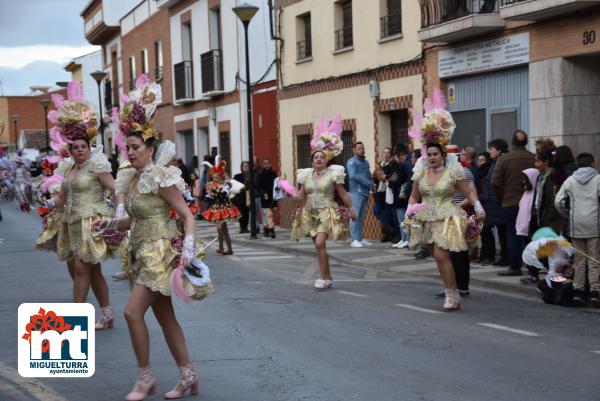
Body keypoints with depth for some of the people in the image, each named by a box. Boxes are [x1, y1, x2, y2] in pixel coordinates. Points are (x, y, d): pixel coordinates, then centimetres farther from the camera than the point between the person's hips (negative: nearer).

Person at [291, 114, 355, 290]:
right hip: (311, 214, 5)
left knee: (320, 243, -20)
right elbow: (302, 197, 13)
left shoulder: (333, 174, -5)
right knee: (319, 246, 10)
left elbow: (343, 194, 0)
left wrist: (351, 209, 1)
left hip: (327, 213, -5)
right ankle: (328, 277, 23)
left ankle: (323, 277, -12)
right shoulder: (306, 175, 7)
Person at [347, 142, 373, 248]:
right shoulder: (352, 162, -3)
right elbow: (353, 175, -17)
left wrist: (371, 185, 1)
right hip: (356, 192, -7)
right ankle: (354, 240, -8)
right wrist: (368, 182, -17)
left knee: (361, 217, 11)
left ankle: (360, 238, 16)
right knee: (355, 216, -8)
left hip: (365, 192, 8)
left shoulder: (365, 162, 21)